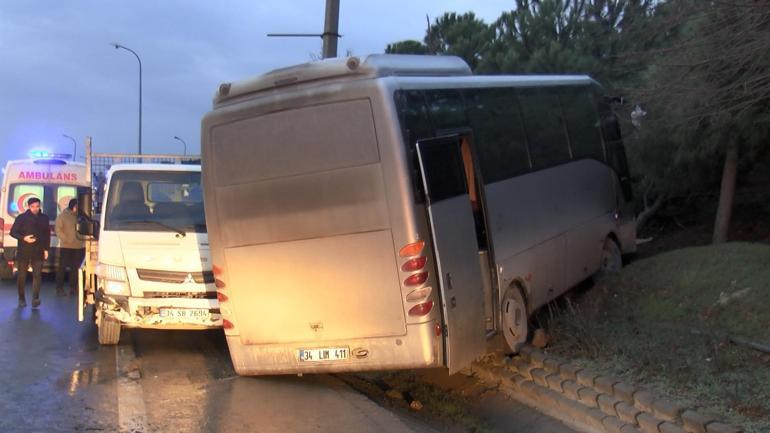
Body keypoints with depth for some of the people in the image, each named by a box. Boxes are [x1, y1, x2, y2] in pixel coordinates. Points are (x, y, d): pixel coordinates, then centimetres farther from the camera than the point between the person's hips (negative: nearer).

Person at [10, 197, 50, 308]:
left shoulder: (44, 218, 6)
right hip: (23, 251, -1)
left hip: (38, 251, 1)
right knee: (22, 276, 5)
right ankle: (21, 299, 17)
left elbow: (47, 235, 11)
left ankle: (35, 299, -11)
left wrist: (46, 249, 7)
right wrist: (23, 238, -17)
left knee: (37, 275, -7)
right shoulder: (22, 217, -2)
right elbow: (13, 232, -1)